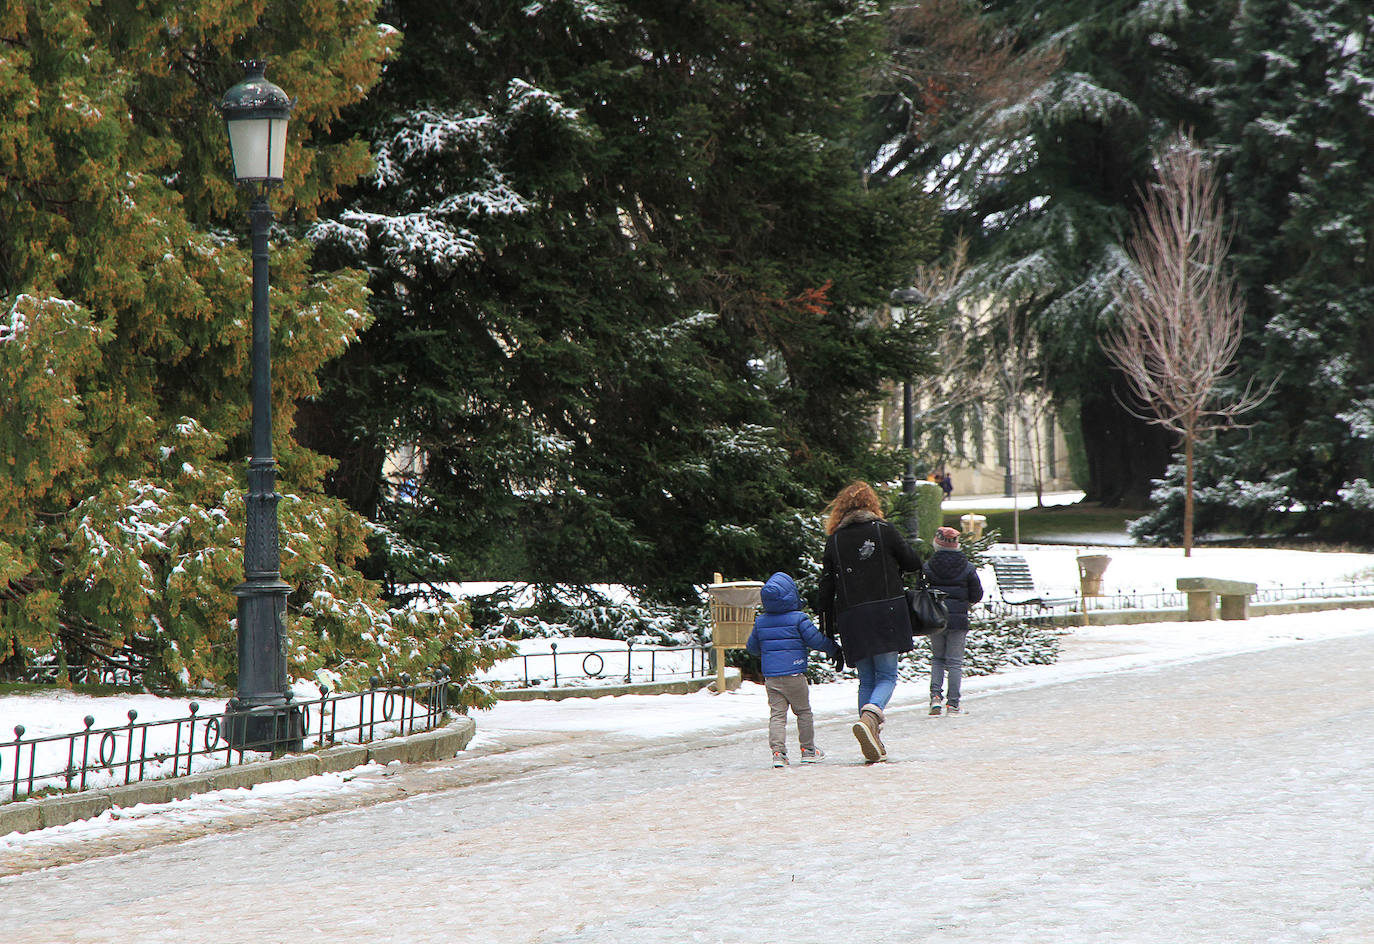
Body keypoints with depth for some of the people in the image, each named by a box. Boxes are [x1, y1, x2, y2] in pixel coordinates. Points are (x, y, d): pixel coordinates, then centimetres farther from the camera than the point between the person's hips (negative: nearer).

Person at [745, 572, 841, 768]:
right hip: (794, 674, -3)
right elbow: (815, 639, -8)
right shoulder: (798, 619, -9)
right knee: (803, 712, 11)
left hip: (770, 676, 3)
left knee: (777, 714, 3)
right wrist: (833, 649, 10)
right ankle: (808, 749, 16)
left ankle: (778, 751, -9)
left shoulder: (760, 621, 5)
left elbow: (751, 646, 15)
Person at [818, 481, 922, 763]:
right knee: (887, 676, 1)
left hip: (850, 618, 3)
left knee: (866, 680, 11)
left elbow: (826, 587, 7)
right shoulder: (883, 530, -1)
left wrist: (827, 628, 12)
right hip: (886, 611, -3)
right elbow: (914, 563, 4)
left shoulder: (834, 540, 7)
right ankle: (870, 715, -29)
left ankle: (874, 748, 2)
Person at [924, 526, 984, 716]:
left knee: (937, 659, 16)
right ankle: (952, 703, 1)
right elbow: (977, 596, 3)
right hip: (958, 620, -1)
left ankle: (936, 695, -2)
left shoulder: (928, 567, -2)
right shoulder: (967, 568, -2)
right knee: (955, 662, 4)